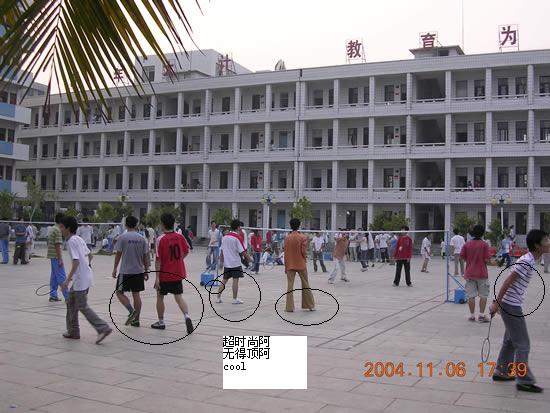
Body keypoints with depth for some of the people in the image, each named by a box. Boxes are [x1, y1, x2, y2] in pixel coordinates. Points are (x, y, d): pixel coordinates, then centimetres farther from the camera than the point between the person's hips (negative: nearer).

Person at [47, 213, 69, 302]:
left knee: (54, 276, 13)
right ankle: (67, 297, -7)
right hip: (56, 256, -10)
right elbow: (57, 245, -21)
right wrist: (60, 259, -20)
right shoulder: (58, 230, -16)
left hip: (51, 255, 10)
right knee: (62, 276, -8)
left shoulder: (51, 229, 13)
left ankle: (53, 295, 16)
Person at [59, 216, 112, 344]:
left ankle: (103, 328, -8)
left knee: (82, 307, -5)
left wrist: (67, 280, -24)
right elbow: (89, 255, 18)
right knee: (71, 303, 17)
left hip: (81, 279, -10)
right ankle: (73, 331, 24)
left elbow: (76, 262, -23)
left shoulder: (71, 241, -15)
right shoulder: (79, 239, 12)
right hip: (85, 276, 10)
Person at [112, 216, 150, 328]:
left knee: (119, 292, 7)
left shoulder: (122, 237, -8)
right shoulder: (142, 238, 3)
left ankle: (132, 311, -11)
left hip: (125, 271, -4)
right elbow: (146, 256, 5)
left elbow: (118, 254, -6)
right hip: (139, 271, 4)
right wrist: (146, 271, 14)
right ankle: (136, 319, 13)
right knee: (136, 294, 10)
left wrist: (115, 269, 5)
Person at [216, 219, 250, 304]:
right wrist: (248, 259, -1)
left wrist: (222, 261, 20)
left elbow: (222, 250, 11)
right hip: (235, 263, -6)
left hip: (226, 263, 6)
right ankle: (235, 299, 3)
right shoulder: (238, 237, -13)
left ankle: (218, 298, 13)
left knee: (224, 280, 12)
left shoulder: (224, 236, 5)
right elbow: (242, 251, -15)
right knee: (235, 280, 0)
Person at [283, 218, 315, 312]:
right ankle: (310, 305, 18)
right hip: (301, 265, -1)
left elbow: (285, 253, 1)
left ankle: (289, 307, 2)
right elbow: (304, 252, -11)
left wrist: (286, 266, 8)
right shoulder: (303, 237, -8)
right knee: (305, 285, 10)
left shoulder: (287, 238, 0)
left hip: (290, 265, 2)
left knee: (290, 286, 5)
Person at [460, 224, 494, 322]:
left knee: (471, 296, 6)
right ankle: (481, 315, 6)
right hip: (482, 274, -2)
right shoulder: (484, 244, -9)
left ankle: (472, 315, 9)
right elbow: (487, 259, -12)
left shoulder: (467, 244, 0)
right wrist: (491, 262, 9)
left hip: (469, 273, 2)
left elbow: (462, 257, 1)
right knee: (483, 295, 8)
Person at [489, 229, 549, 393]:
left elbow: (510, 282, 16)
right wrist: (497, 303, -21)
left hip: (510, 305, 9)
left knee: (510, 341, 18)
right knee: (522, 345, -3)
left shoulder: (529, 260, 11)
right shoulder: (527, 262, -20)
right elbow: (508, 281, -22)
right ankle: (524, 381, 4)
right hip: (512, 306, -9)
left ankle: (501, 372, 28)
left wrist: (499, 303, 18)